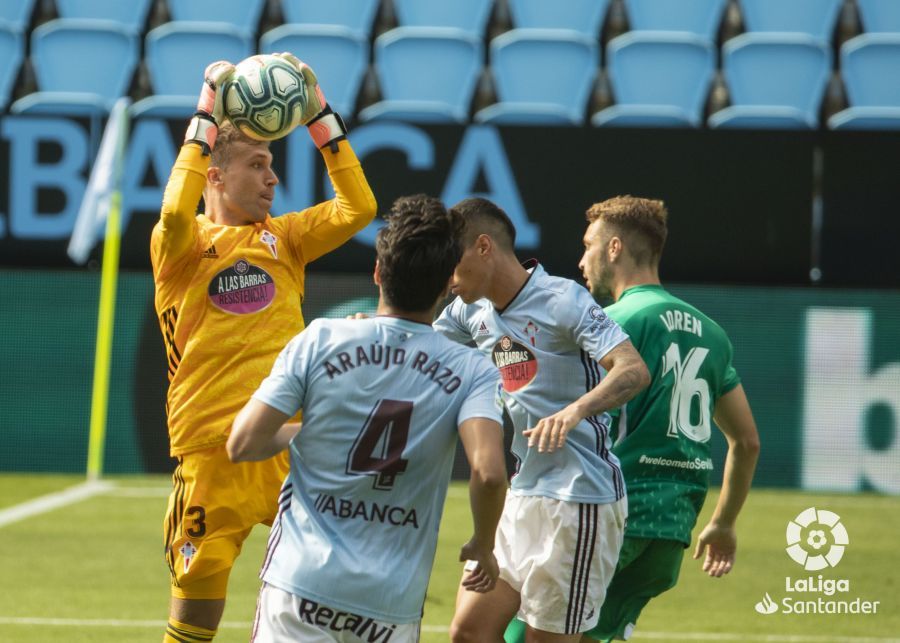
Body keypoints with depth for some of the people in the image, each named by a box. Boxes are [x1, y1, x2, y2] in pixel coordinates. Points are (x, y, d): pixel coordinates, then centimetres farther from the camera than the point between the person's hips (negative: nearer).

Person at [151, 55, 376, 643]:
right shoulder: (184, 246, 1)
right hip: (212, 445, -3)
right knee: (199, 581, 1)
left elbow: (358, 208, 4)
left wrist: (320, 115, -1)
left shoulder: (283, 238, 14)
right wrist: (207, 114, -16)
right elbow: (176, 213, -22)